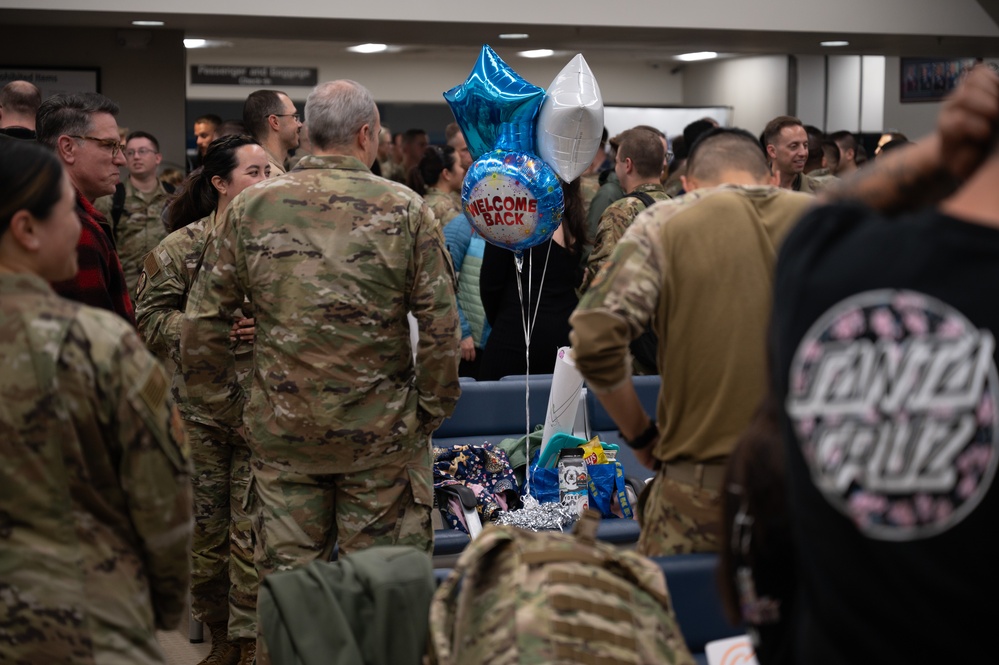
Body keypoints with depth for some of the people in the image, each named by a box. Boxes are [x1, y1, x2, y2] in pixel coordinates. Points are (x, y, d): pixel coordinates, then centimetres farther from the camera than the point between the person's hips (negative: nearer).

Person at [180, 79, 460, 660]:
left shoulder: (251, 208, 0)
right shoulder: (405, 209, -6)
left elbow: (202, 324, 0)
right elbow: (441, 326, -9)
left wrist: (230, 408, 9)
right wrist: (432, 410, 3)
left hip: (280, 432, 2)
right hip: (382, 435, -2)